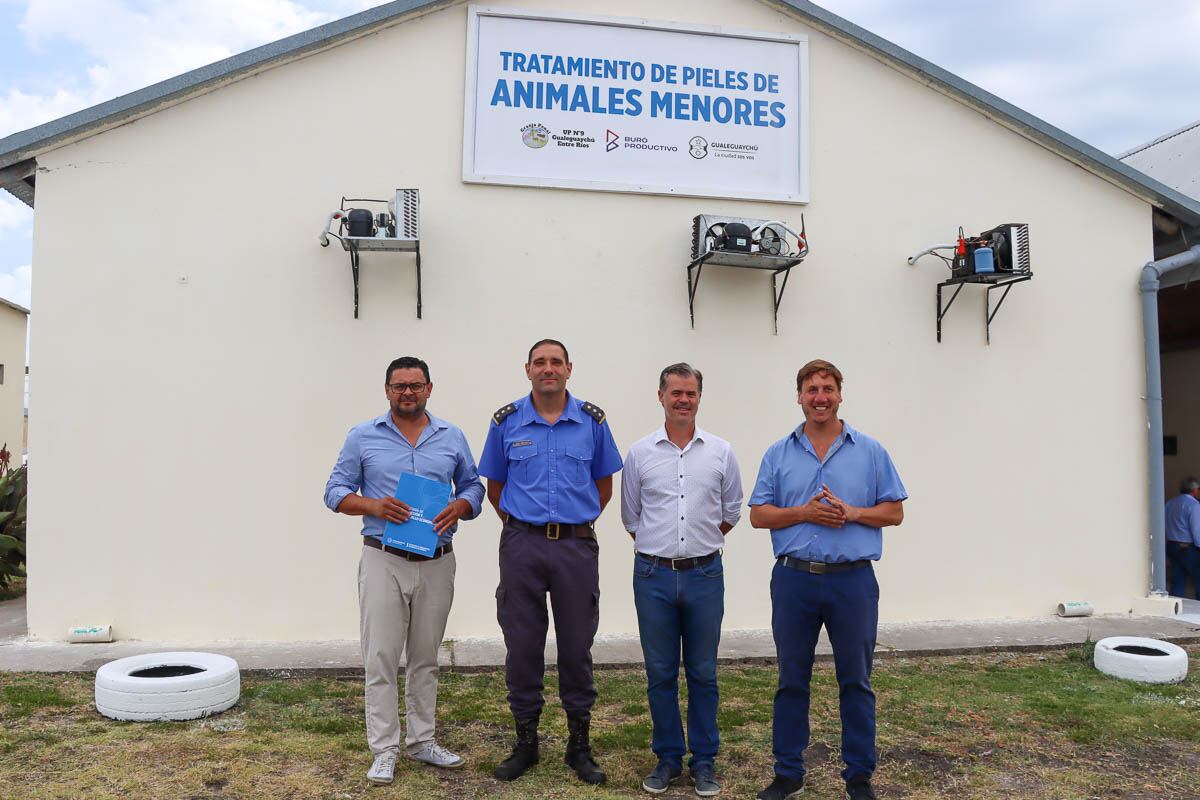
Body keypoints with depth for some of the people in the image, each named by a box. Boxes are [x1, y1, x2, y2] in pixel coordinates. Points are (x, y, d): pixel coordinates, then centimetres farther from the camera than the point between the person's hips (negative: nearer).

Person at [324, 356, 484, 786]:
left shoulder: (452, 437, 8)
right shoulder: (363, 437, 2)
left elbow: (473, 486, 12)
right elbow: (336, 492, 2)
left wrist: (460, 507, -11)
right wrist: (373, 505, -17)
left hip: (437, 563, 2)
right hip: (383, 560, -2)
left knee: (425, 658, 13)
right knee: (381, 658, -1)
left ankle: (421, 741, 27)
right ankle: (384, 751, 11)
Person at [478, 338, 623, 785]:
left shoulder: (592, 420, 2)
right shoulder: (506, 421, 2)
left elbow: (604, 483, 11)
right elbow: (494, 485, 11)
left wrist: (579, 522, 8)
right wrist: (518, 523, 7)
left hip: (577, 545, 0)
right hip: (522, 545, 0)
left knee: (577, 647, 7)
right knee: (522, 646, 7)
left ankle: (580, 744, 22)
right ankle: (525, 740, 23)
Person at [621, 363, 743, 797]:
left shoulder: (720, 452, 2)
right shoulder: (640, 452, 1)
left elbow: (730, 512, 12)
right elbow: (630, 516, 10)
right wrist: (659, 550, 10)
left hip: (704, 574, 0)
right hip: (654, 576, 0)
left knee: (702, 673, 8)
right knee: (660, 674, 8)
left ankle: (703, 761, 22)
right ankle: (667, 757, 23)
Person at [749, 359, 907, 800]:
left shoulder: (870, 450, 4)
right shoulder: (778, 454, 6)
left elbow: (894, 512, 4)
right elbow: (758, 515, 4)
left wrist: (851, 512, -14)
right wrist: (804, 512, -13)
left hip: (853, 580, -1)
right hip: (794, 579, 1)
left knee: (856, 681, 8)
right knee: (791, 680, 10)